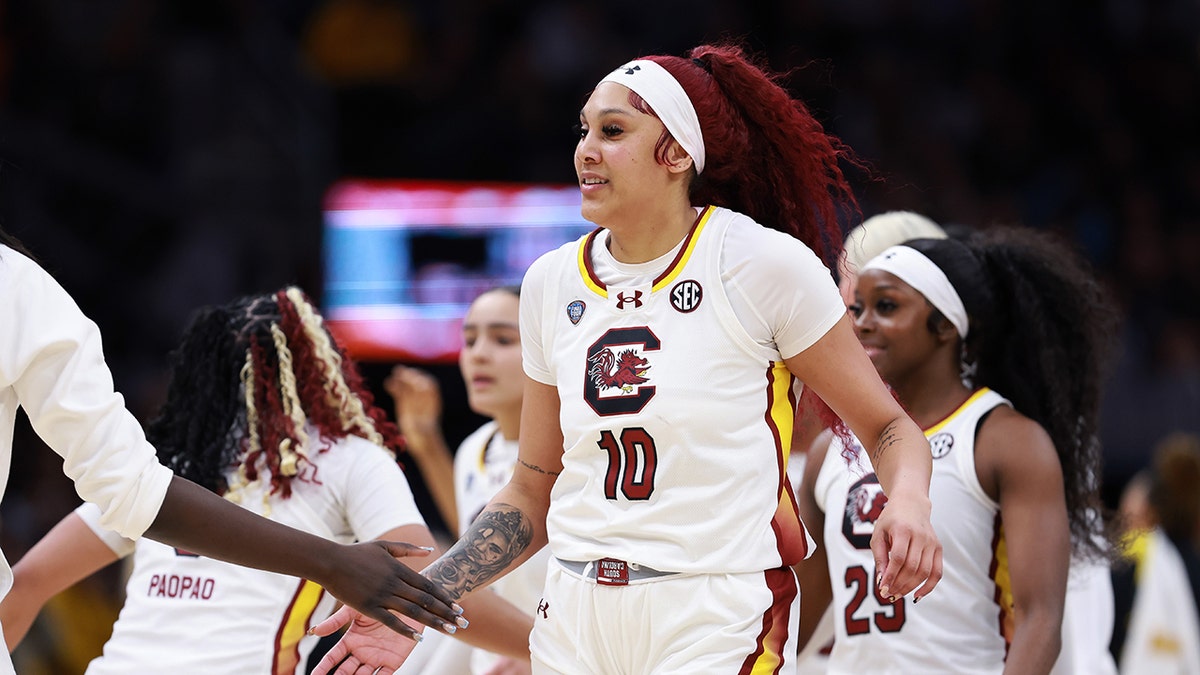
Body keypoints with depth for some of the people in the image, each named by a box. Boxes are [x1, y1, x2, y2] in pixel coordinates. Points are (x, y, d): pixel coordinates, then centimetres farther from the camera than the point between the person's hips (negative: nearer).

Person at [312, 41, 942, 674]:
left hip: (718, 622, -5)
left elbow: (889, 428, -1)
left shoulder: (764, 262, -7)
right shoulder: (553, 282, 7)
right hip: (577, 620, 5)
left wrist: (908, 504, -22)